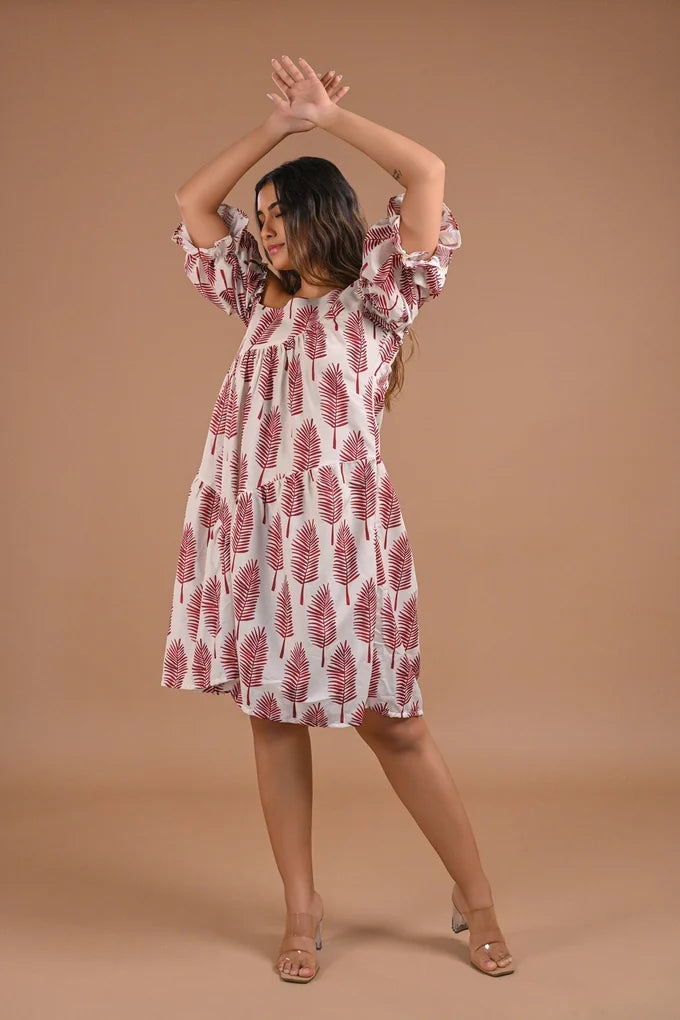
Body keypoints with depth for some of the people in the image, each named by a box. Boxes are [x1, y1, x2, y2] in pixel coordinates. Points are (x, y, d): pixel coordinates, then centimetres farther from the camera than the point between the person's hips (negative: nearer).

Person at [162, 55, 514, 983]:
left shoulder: (377, 301, 1)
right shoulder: (262, 302, 17)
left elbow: (429, 172, -7)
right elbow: (193, 205, 21)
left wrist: (329, 115, 2)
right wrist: (277, 125, 13)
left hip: (340, 531, -5)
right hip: (250, 531, 6)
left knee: (390, 723, -1)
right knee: (272, 714, 7)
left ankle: (475, 896, 17)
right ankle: (302, 910, 20)